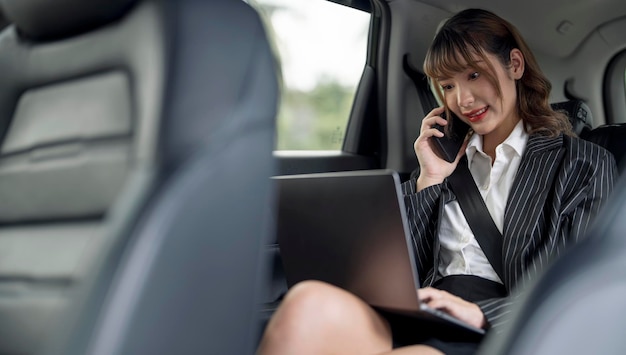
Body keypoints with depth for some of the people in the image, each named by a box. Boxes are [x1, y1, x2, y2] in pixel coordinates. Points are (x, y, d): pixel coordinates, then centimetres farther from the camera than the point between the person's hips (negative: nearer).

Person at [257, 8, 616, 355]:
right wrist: (428, 181, 8)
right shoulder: (449, 160, 24)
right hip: (420, 322, 5)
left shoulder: (586, 165, 11)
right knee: (311, 305, -34)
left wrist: (481, 313, -14)